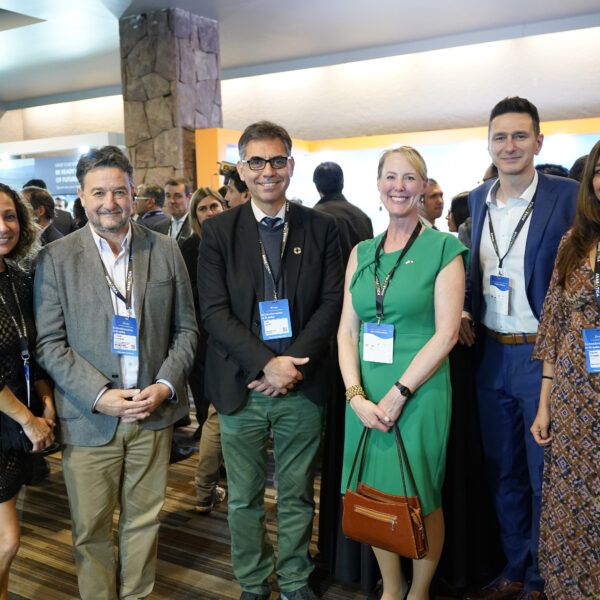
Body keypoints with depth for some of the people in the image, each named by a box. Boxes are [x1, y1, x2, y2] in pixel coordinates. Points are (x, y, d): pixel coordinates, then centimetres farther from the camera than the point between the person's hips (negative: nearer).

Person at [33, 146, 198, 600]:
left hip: (154, 412, 2)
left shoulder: (166, 251, 3)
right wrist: (100, 395, -15)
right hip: (89, 418, -1)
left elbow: (186, 328, 6)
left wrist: (166, 385, -8)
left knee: (144, 519, 15)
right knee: (91, 528, 10)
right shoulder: (55, 259, -2)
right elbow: (50, 343, -4)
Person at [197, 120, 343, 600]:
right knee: (244, 499, 13)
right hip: (241, 385, 0)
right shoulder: (218, 231, 0)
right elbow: (214, 311, -6)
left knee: (297, 495, 14)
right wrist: (267, 363, -16)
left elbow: (332, 302, -1)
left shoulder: (321, 228, 3)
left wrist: (294, 364, -12)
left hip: (302, 386, 1)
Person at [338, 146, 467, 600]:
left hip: (420, 392, -4)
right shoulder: (362, 252, 9)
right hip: (366, 397, 4)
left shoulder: (443, 248, -4)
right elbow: (347, 330, 6)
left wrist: (397, 394, -16)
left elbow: (446, 332, -11)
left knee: (420, 500, 7)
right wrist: (356, 395, -8)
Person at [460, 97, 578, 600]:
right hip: (491, 355, 6)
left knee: (544, 476, 8)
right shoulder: (478, 199, 8)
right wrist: (464, 311, 3)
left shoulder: (568, 196, -9)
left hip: (542, 356, -5)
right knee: (503, 472, 17)